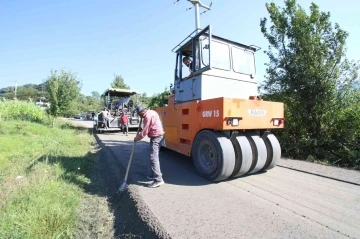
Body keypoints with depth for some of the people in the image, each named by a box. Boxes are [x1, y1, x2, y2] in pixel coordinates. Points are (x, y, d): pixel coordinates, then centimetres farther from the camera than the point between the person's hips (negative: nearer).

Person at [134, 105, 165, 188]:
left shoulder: (148, 116, -17)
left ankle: (158, 179, -15)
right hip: (158, 135, 11)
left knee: (153, 157, -13)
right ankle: (156, 174, 28)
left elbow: (144, 131, -17)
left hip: (156, 137, -11)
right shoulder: (151, 112, 14)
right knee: (155, 156, 18)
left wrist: (136, 138, -4)